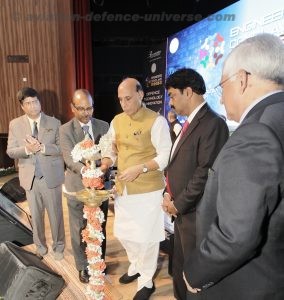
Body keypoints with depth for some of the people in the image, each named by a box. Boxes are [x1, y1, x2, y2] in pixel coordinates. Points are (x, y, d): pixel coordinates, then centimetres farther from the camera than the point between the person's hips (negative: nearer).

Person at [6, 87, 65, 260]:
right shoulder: (15, 124, 2)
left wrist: (42, 147, -23)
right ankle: (40, 245, 40)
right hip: (30, 178, 2)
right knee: (36, 215, 17)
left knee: (56, 214, 11)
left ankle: (58, 246, 33)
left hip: (51, 177, -2)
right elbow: (10, 151, 0)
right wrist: (27, 149, -20)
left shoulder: (54, 123, -4)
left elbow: (62, 148, -8)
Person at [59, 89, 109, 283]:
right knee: (79, 229, 13)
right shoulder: (65, 130, -5)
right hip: (77, 187, -2)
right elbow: (70, 158, -17)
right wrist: (84, 169, -37)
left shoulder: (103, 126, 3)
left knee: (100, 228, 16)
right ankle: (83, 266, 36)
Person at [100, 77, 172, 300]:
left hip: (148, 190, -6)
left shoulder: (156, 121, -12)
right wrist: (105, 162, -8)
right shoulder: (117, 121, 7)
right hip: (123, 188, 6)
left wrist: (140, 168, -24)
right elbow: (113, 149, 12)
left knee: (146, 236, 8)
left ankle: (146, 281, 33)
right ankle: (135, 266, 47)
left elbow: (166, 156, -15)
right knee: (123, 232, 20)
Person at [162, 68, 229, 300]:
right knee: (180, 268, 23)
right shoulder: (191, 123, 11)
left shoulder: (213, 124, -18)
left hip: (196, 214, -8)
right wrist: (169, 194, 2)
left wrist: (178, 204, -14)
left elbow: (206, 173, -23)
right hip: (182, 212, 8)